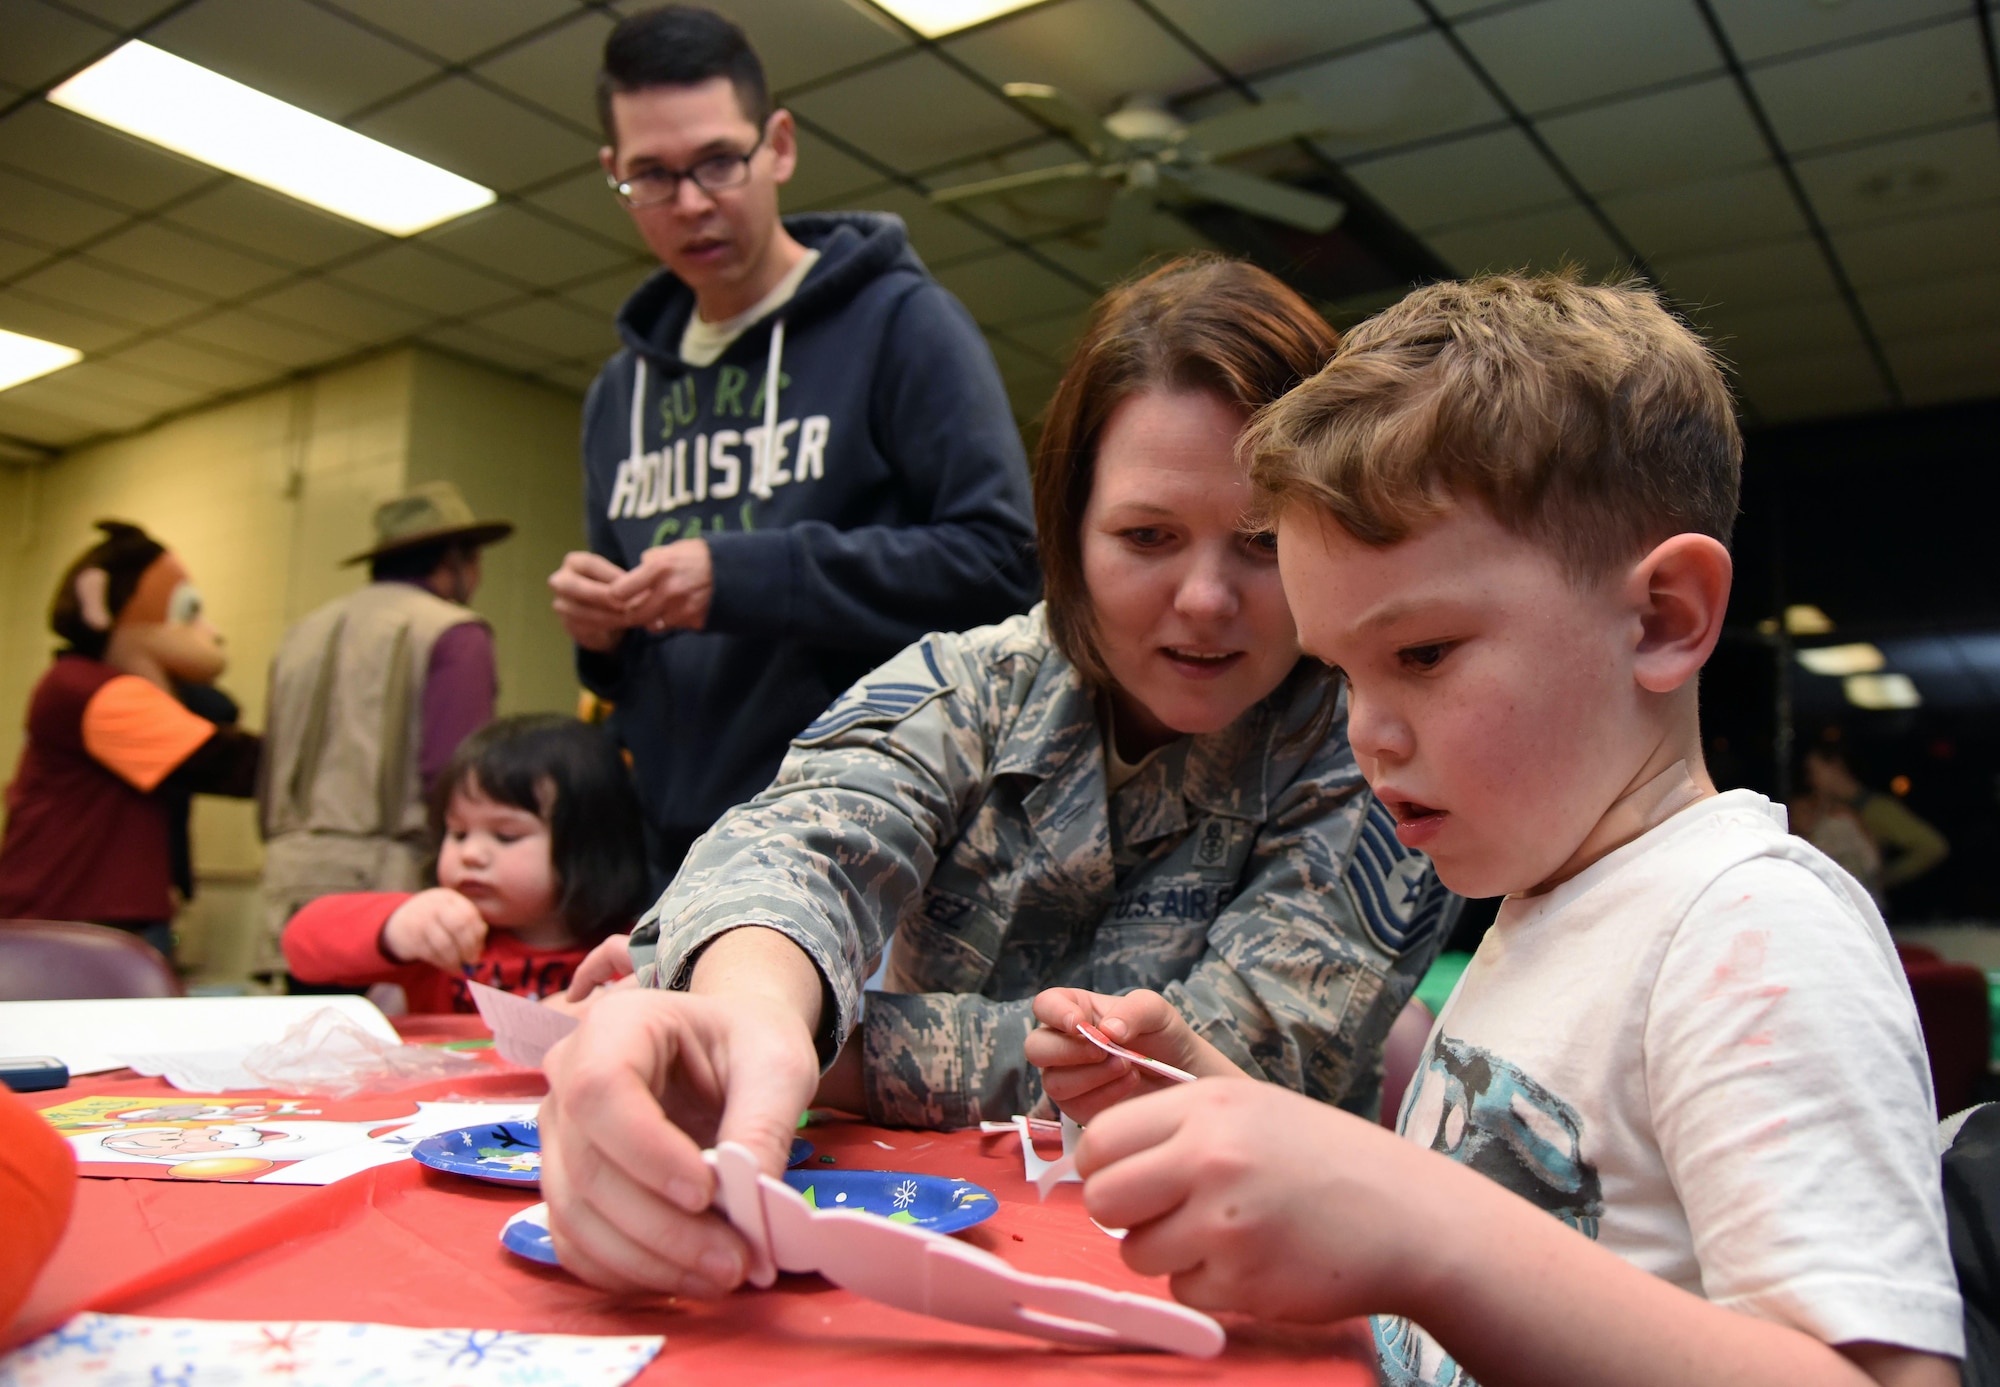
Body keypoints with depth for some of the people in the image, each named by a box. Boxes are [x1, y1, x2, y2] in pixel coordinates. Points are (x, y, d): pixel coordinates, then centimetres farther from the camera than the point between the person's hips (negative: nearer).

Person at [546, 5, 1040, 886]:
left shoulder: (900, 321, -2)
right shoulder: (621, 390, 17)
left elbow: (997, 557, -13)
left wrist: (744, 577, -17)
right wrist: (600, 632, 0)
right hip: (671, 853, 5)